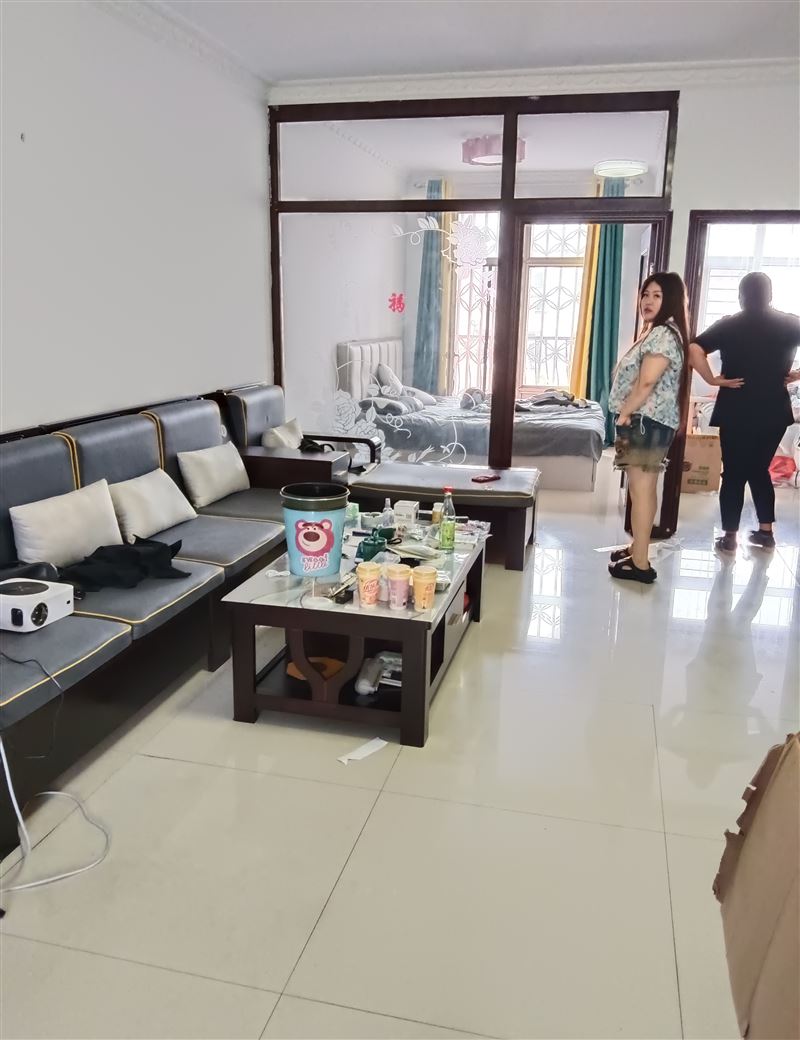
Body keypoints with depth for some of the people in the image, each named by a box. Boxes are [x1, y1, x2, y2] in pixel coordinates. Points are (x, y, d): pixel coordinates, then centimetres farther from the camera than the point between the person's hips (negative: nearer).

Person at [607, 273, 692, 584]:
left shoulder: (663, 334, -15)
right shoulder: (657, 333, 20)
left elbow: (646, 384, -22)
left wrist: (623, 415, -14)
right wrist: (627, 416, 18)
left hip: (647, 422, -11)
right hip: (648, 422, 11)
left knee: (641, 488, -9)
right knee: (643, 487, 16)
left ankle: (640, 564, -5)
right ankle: (638, 548, 27)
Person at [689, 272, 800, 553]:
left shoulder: (728, 325, -3)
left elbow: (694, 349, -18)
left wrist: (712, 379, -11)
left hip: (736, 412, -3)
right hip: (774, 411, 3)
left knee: (734, 472, 6)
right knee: (759, 468, 19)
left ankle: (730, 536, 8)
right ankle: (766, 531, 22)